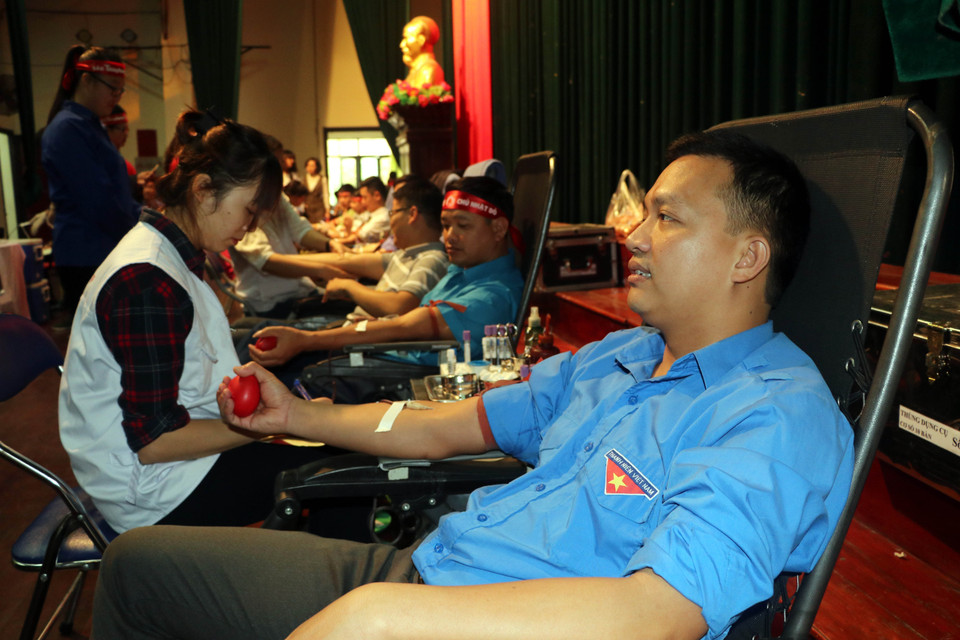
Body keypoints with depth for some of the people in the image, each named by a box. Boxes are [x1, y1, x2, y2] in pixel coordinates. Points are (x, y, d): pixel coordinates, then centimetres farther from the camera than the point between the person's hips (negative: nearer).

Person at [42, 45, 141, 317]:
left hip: (104, 253, 9)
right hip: (86, 260, -9)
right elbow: (98, 202, -17)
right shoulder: (67, 129, -12)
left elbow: (117, 194, 22)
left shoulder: (90, 126, 19)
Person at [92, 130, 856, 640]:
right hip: (419, 569, 8)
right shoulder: (616, 356, 11)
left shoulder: (779, 416, -16)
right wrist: (302, 415, 14)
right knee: (137, 560, 12)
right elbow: (452, 425, 17)